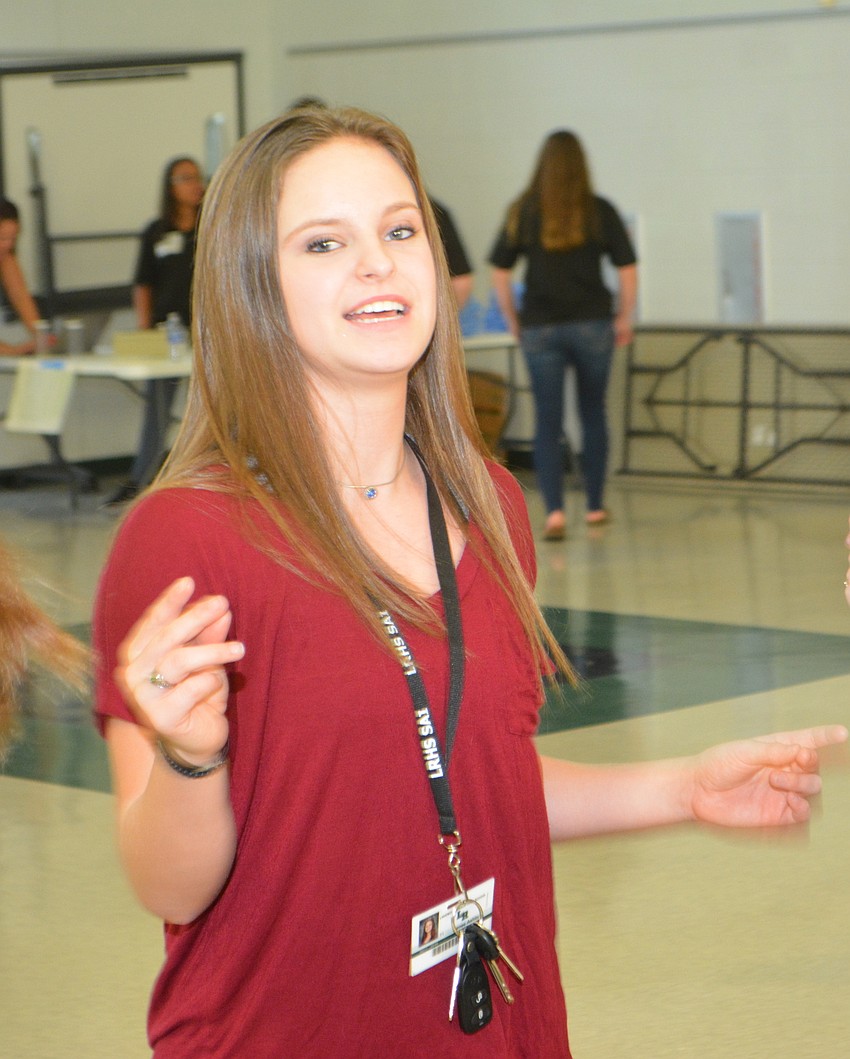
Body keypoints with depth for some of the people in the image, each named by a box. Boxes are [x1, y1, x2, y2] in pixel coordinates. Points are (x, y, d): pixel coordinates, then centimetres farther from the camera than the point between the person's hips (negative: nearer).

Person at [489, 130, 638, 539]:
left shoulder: (523, 212, 1)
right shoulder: (599, 211, -1)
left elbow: (499, 272, 1)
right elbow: (627, 268, -2)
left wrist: (513, 321, 11)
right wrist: (624, 318, 9)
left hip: (541, 326, 0)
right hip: (592, 323, 0)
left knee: (547, 422, 0)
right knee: (593, 414, 16)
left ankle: (554, 509, -15)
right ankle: (595, 505, 23)